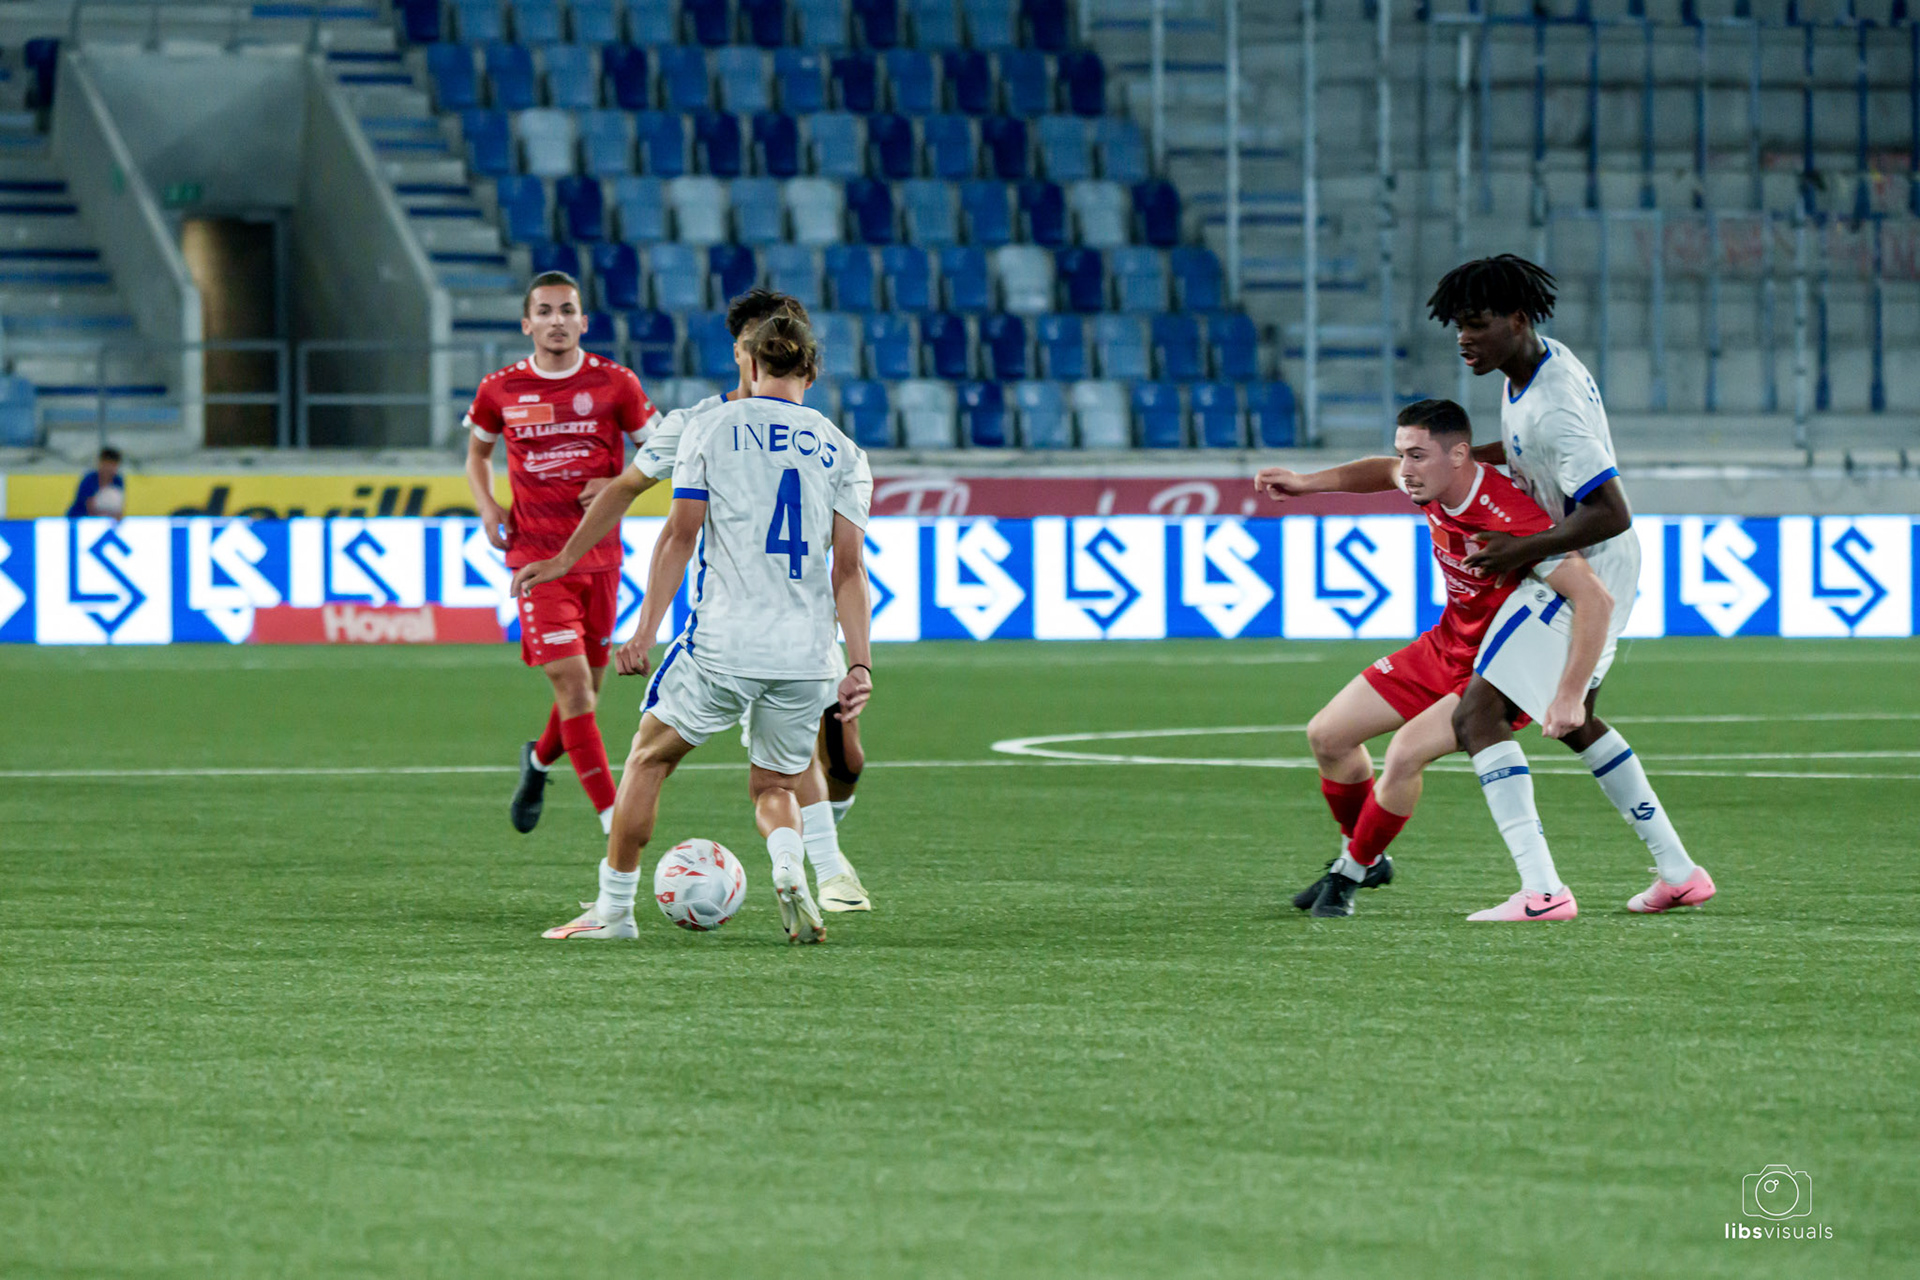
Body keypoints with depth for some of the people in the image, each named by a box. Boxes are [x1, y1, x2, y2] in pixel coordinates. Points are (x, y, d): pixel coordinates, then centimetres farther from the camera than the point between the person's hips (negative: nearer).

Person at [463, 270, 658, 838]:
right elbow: (478, 452, 18)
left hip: (599, 554, 2)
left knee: (588, 687, 12)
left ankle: (540, 760, 45)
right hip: (537, 556, -2)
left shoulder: (614, 383, -2)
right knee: (571, 680, -15)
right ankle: (614, 822, -16)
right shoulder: (500, 390, 0)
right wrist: (487, 509, 2)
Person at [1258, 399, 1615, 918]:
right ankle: (1361, 856, 29)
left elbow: (1595, 601, -36)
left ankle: (1352, 873, -4)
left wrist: (1569, 696, -38)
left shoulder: (1511, 521, -34)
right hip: (1445, 647, 8)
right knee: (1327, 735, 8)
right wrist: (1308, 483, 8)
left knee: (1406, 753, -27)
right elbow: (1385, 473, 18)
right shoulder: (1434, 488, -10)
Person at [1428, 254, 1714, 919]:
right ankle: (1678, 870, 29)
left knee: (1477, 714, -16)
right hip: (1599, 572, 11)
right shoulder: (1543, 361, 4)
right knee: (1572, 719, 26)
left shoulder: (1551, 408, -27)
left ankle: (1540, 889, -27)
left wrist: (1522, 550, -24)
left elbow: (1612, 514, -30)